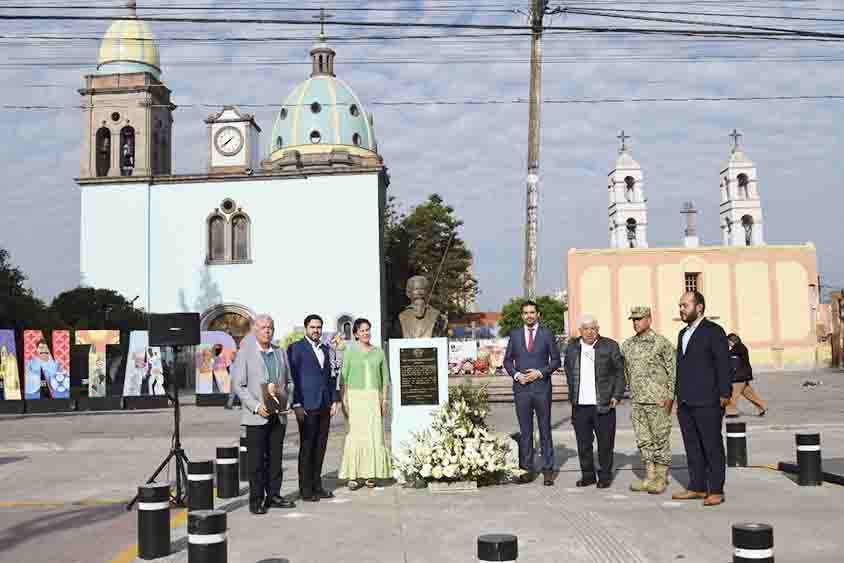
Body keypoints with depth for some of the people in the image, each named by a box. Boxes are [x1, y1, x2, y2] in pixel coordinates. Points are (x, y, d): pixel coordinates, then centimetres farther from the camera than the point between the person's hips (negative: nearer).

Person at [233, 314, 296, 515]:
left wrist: (284, 399, -1)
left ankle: (273, 496, 19)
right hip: (256, 416, -5)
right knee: (256, 460, -1)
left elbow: (288, 381, 18)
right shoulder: (245, 354, -2)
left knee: (275, 458, 9)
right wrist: (256, 407, -16)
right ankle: (256, 500, 5)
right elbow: (239, 386, -6)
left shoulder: (280, 353, 12)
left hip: (279, 415, 5)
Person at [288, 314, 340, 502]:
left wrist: (334, 401, 11)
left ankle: (316, 485, 17)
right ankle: (305, 489, 5)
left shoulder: (325, 349, 16)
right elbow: (291, 377, -8)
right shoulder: (296, 348, -4)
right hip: (306, 406, -6)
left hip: (324, 406, 6)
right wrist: (296, 404, -14)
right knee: (307, 447, -1)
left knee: (320, 447, 9)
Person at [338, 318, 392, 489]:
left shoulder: (379, 352, 11)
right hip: (355, 396, -2)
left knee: (374, 435, -1)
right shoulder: (350, 353, 5)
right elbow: (343, 379, 2)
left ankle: (370, 474, 6)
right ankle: (352, 476, -5)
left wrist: (385, 399, 4)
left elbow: (385, 378, 13)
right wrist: (344, 401, -6)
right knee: (356, 435, -8)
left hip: (374, 398, 2)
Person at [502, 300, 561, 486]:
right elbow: (507, 360, 11)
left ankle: (548, 470, 8)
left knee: (545, 430, 3)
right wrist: (516, 374, -6)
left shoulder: (547, 333, 3)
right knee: (525, 431, 4)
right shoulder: (515, 334, 8)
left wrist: (540, 372, -10)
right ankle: (526, 469, 9)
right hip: (521, 388, 2)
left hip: (541, 387, -1)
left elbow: (556, 360, 4)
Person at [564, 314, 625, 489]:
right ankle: (587, 475, 20)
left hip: (603, 405, -3)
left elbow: (620, 372, 3)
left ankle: (605, 476, 17)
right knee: (583, 443, 7)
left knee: (605, 443, 3)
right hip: (580, 405, 3)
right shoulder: (572, 348, 11)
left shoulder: (610, 346, 1)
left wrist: (617, 396, -3)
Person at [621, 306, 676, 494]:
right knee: (643, 440, 8)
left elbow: (674, 371, -7)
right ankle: (650, 477, 16)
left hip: (658, 401, -6)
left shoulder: (661, 343, -7)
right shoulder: (627, 345, 10)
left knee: (660, 439, 0)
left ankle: (661, 479, 9)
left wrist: (670, 396, -12)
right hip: (637, 401, 6)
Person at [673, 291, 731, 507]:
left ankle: (716, 491, 4)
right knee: (692, 446, 11)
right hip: (685, 402, 8)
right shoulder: (683, 333, 18)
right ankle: (697, 487, 19)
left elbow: (723, 364, -10)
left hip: (707, 401, -8)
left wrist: (724, 394, -15)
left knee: (712, 446, -1)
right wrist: (678, 395, 15)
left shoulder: (714, 332, -5)